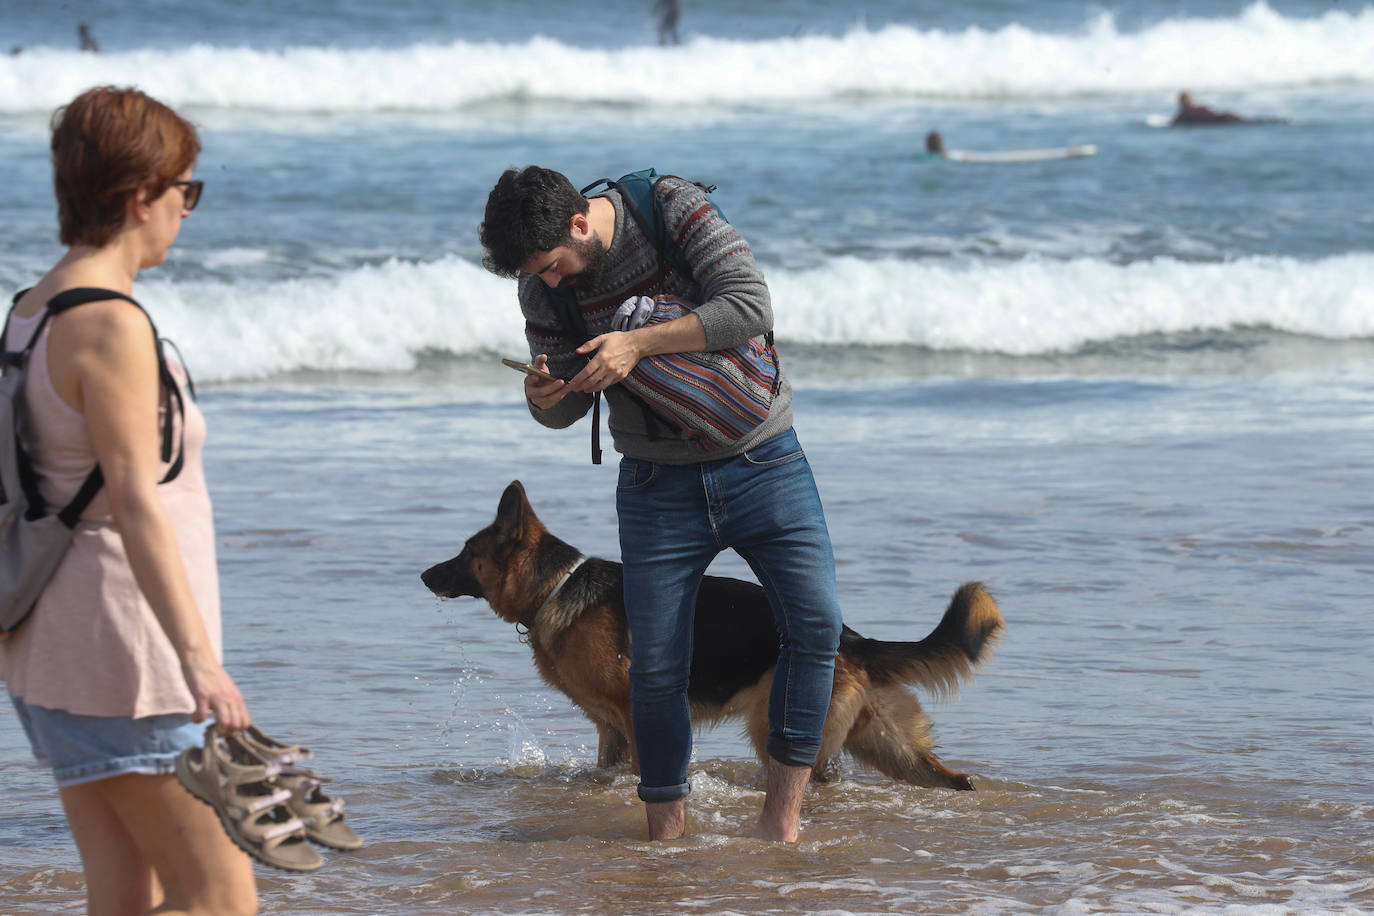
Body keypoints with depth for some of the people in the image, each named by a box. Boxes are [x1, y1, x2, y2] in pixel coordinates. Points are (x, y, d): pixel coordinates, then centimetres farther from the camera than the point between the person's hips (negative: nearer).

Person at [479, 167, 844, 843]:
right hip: (659, 486, 2)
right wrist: (544, 398, -19)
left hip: (761, 460, -2)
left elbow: (750, 305, -24)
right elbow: (565, 412, 6)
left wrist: (638, 343, -29)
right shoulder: (542, 288, -3)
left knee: (814, 622, -16)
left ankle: (782, 815, -9)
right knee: (656, 668, -5)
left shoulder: (676, 211, -14)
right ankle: (665, 834, 8)